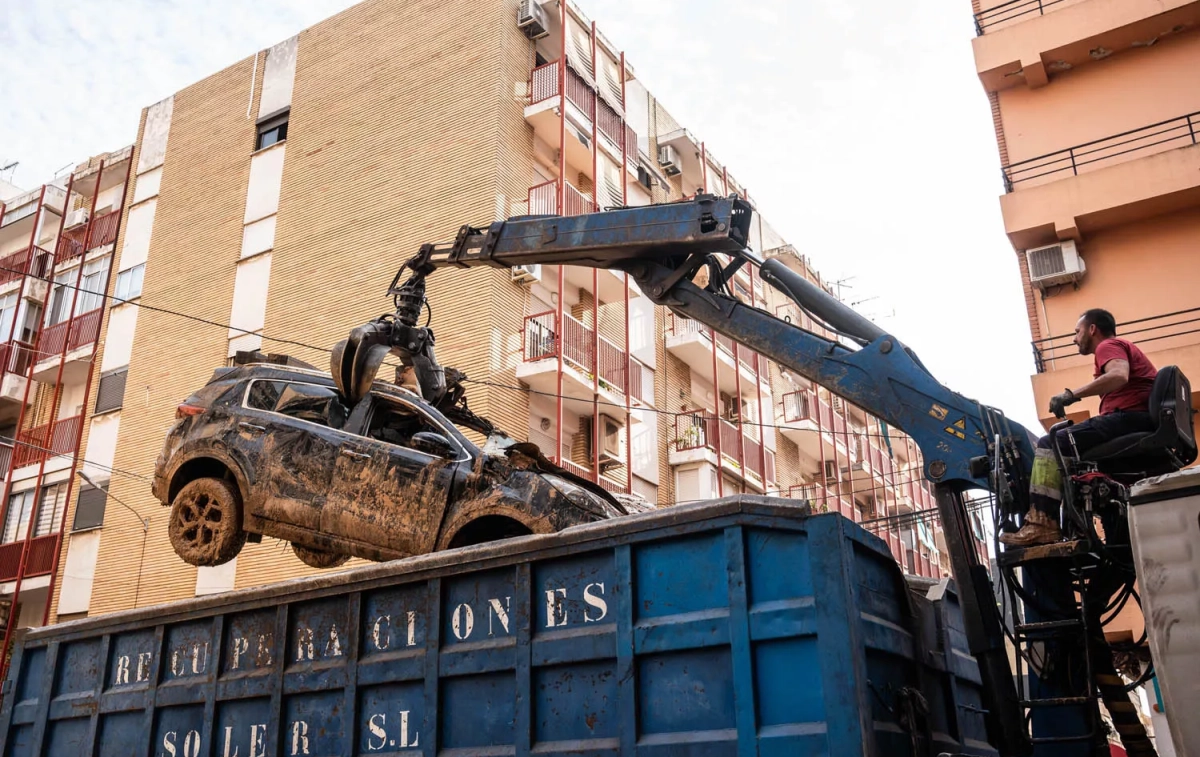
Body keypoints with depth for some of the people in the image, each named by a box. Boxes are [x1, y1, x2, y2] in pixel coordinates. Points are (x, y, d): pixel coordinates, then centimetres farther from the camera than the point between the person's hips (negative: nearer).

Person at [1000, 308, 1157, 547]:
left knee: (1050, 444, -17)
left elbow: (1119, 376, -21)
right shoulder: (1123, 348, 34)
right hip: (1146, 421, 11)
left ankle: (1041, 525, -30)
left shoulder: (1108, 346, 2)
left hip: (1131, 416, -11)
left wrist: (1072, 394, -23)